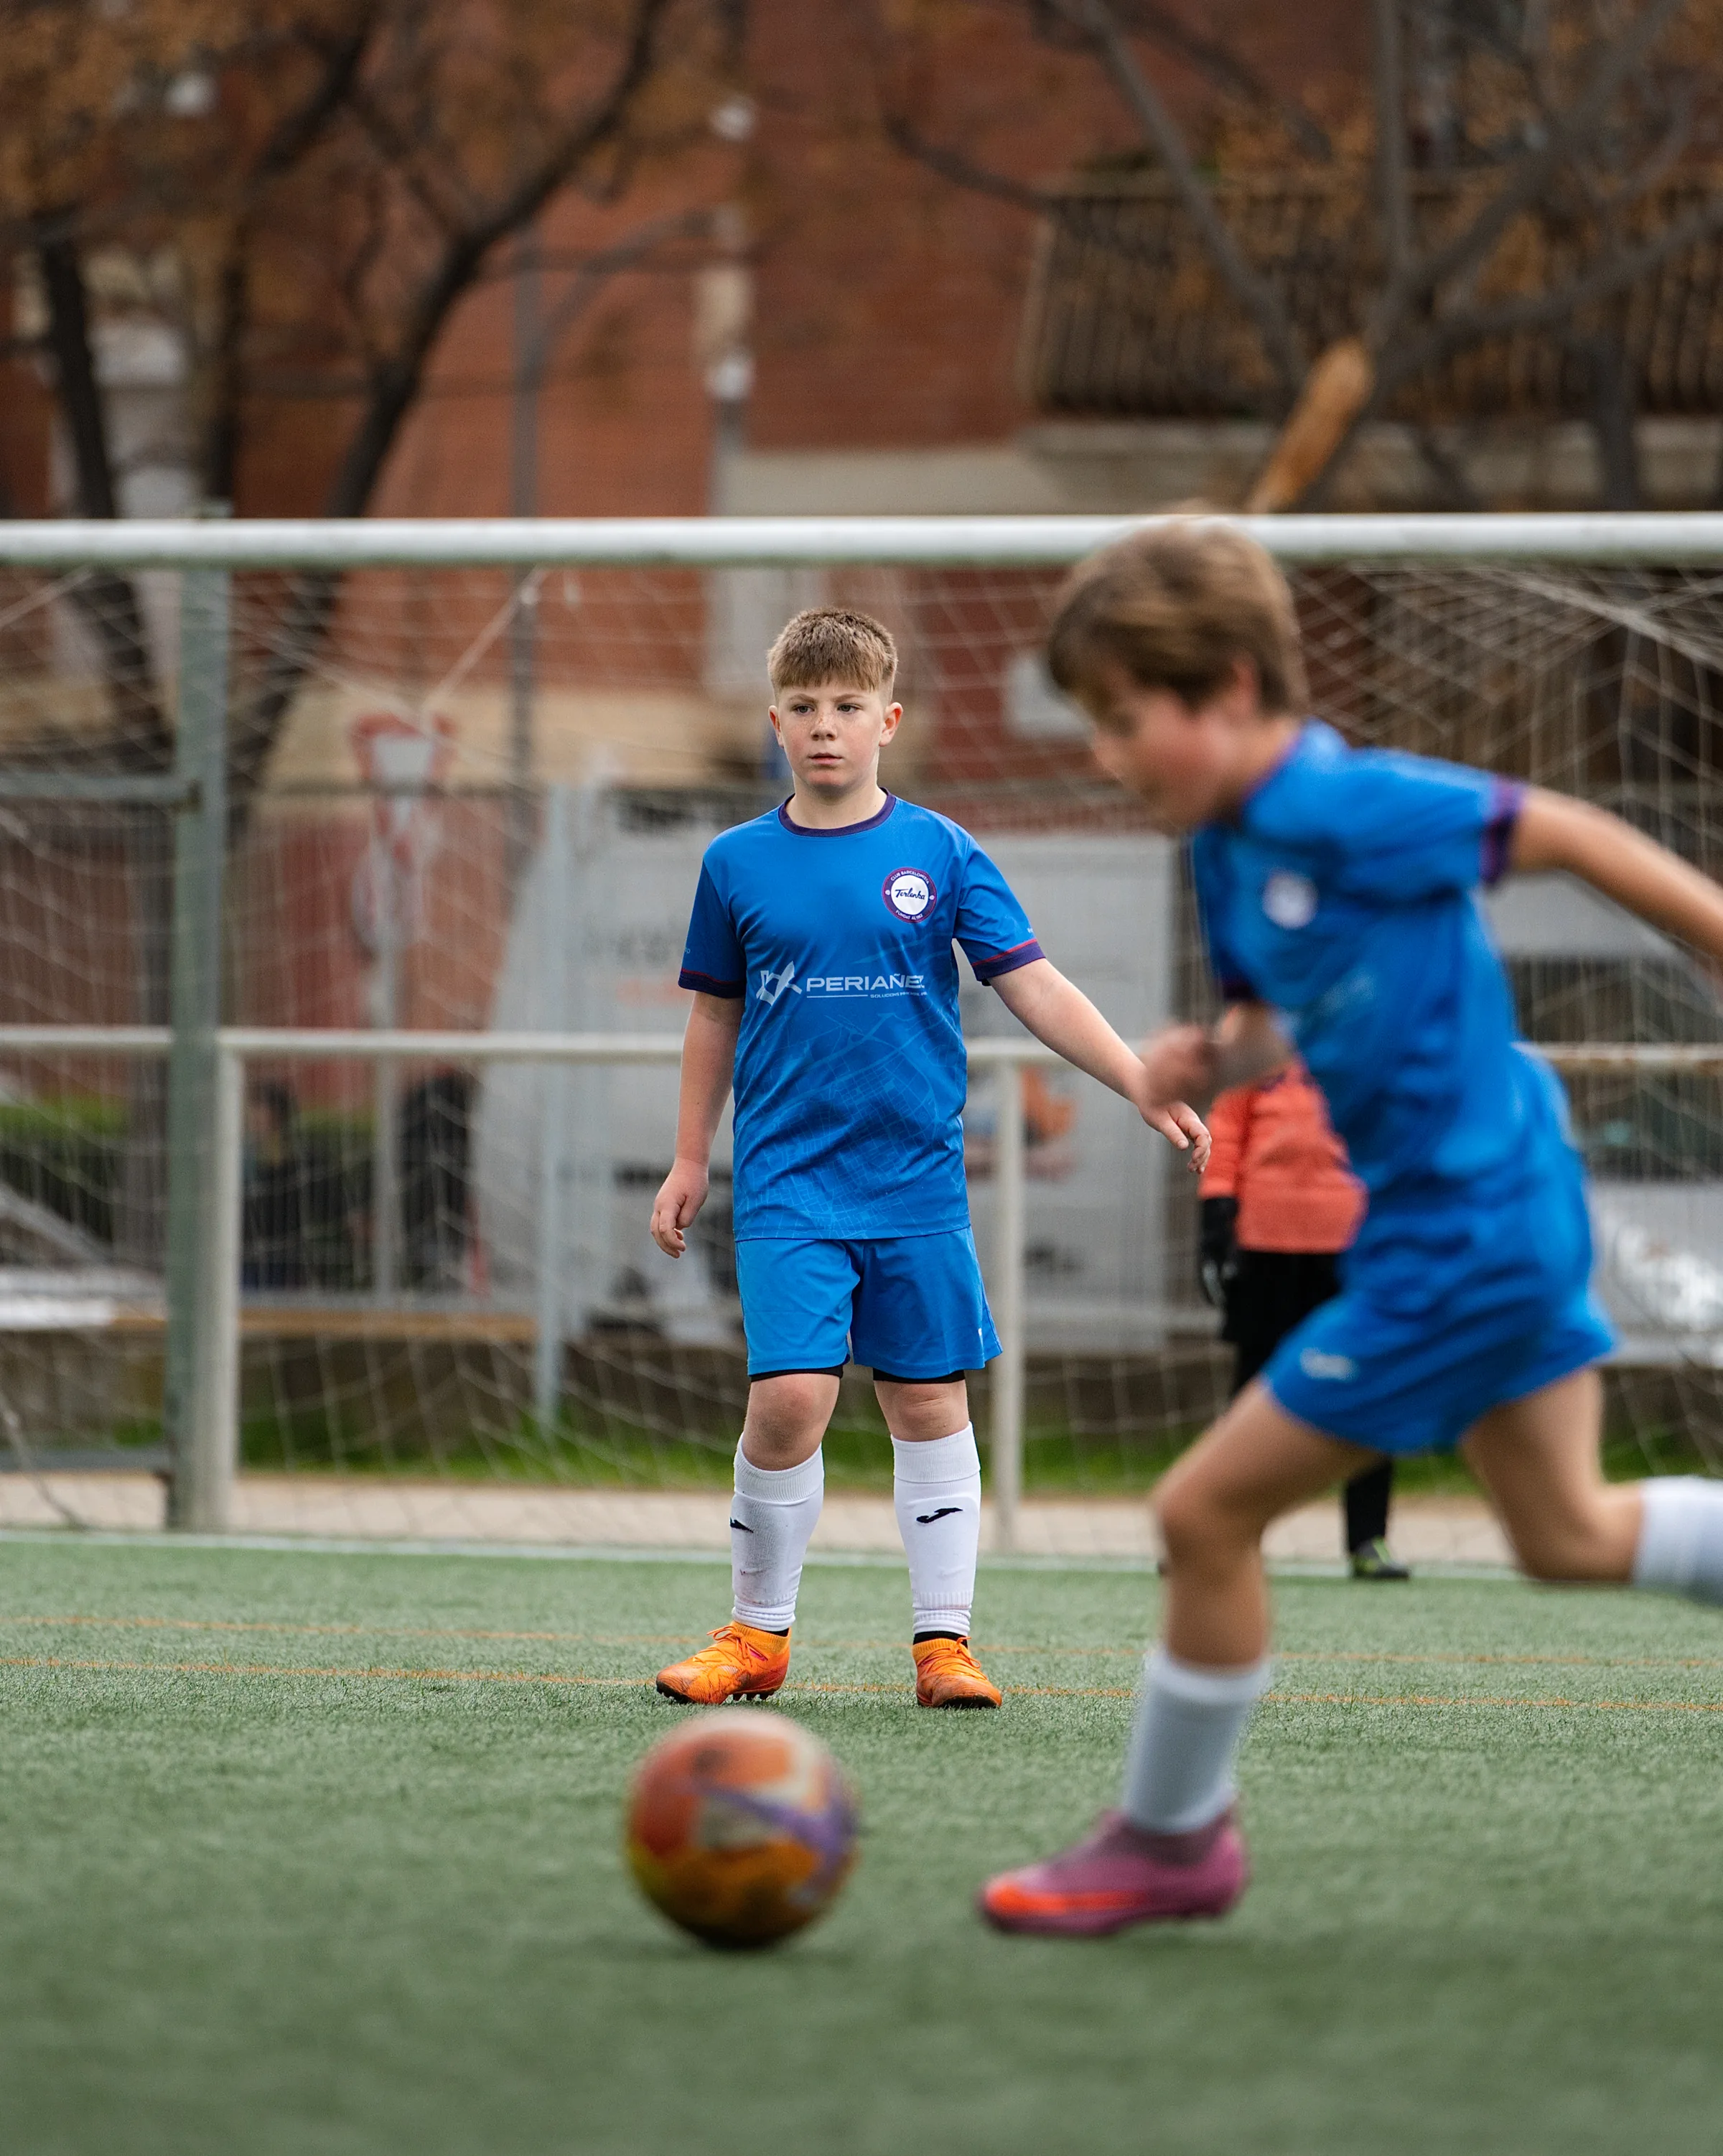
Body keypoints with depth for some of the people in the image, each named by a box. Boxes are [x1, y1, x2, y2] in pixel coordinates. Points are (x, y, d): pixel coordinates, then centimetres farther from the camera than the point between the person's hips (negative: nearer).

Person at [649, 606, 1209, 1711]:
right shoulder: (738, 863, 4)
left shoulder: (941, 853, 1)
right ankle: (759, 1635, 4)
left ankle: (944, 1639, 12)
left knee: (930, 1403, 4)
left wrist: (1147, 1088, -9)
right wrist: (691, 1159, 16)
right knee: (791, 1398, -12)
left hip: (918, 1183, 1)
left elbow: (1036, 987, 0)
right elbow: (717, 1015, 15)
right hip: (788, 1187, -1)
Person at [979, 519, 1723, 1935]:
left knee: (1209, 1509, -3)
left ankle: (1170, 1841, 14)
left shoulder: (1351, 810, -22)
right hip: (1511, 1211, 10)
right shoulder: (1230, 850, 6)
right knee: (1569, 1532, 20)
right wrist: (1213, 1061, -4)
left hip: (1458, 1239, -10)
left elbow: (1569, 834, -17)